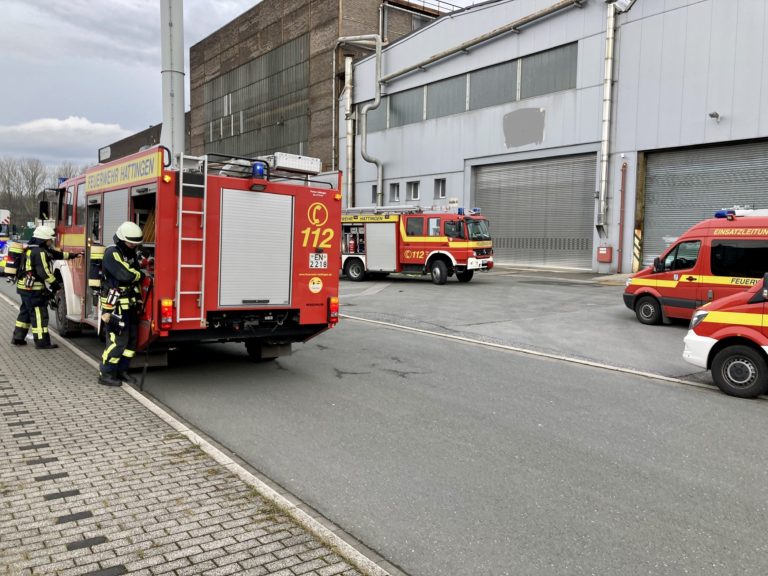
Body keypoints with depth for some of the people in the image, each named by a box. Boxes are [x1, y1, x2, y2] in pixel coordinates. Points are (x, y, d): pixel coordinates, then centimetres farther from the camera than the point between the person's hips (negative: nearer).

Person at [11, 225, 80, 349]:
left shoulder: (32, 249, 16)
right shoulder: (40, 252, -17)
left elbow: (56, 254, 25)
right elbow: (44, 272, -21)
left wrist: (70, 255, 30)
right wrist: (55, 284, -14)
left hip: (25, 287, 11)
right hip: (34, 289, -11)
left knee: (25, 312, 20)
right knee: (39, 314, -6)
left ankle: (17, 338, 27)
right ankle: (42, 342, -4)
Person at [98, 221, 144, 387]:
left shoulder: (131, 254, 13)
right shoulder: (112, 254, -14)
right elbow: (125, 275, -28)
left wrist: (138, 301, 14)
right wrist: (142, 274, -9)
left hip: (130, 306, 9)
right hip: (115, 306, -9)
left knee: (132, 339, 11)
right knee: (117, 341, -6)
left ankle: (121, 370, 23)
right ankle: (105, 374, 6)